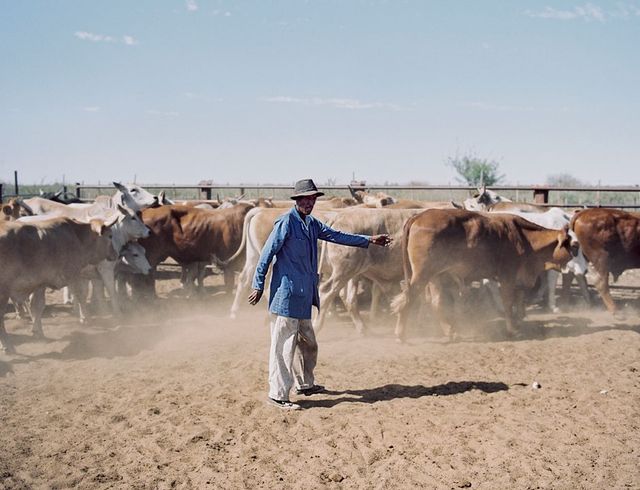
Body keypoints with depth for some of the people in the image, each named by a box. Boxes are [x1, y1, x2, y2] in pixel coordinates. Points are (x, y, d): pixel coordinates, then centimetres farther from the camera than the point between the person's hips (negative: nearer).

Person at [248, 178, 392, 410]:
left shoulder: (312, 223, 14)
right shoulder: (286, 222, -12)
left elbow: (336, 235, 23)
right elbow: (268, 252, -12)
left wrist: (368, 240, 24)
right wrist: (258, 285, -13)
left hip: (303, 296, 9)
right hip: (286, 294, -9)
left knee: (308, 343, 19)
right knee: (284, 346, -7)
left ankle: (305, 384, 35)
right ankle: (277, 395, -2)